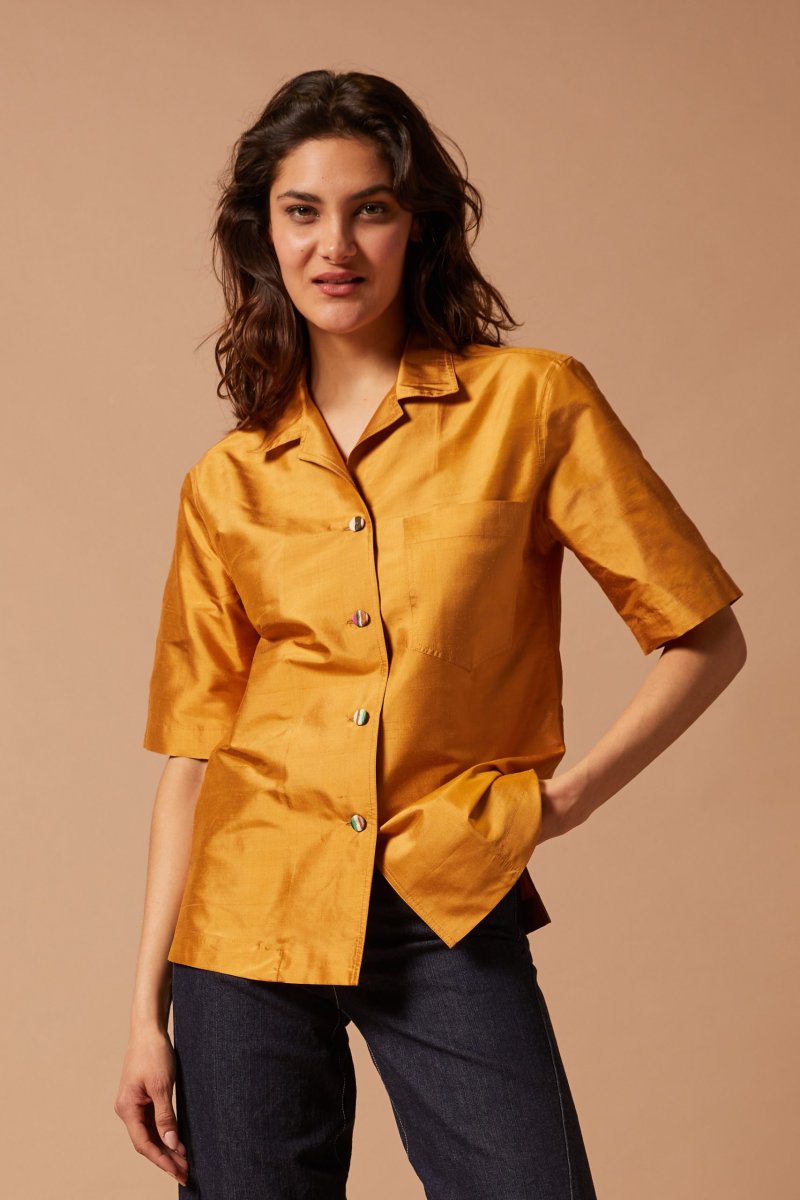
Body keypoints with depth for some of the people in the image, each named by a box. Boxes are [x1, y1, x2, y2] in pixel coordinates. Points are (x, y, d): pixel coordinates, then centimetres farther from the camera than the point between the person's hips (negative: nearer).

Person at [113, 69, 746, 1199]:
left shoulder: (531, 402, -2)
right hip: (251, 917, 2)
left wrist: (566, 797, -3)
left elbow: (704, 640, 2)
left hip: (447, 916, -2)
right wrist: (148, 1008, 4)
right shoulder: (227, 481, 6)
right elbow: (193, 748, 7)